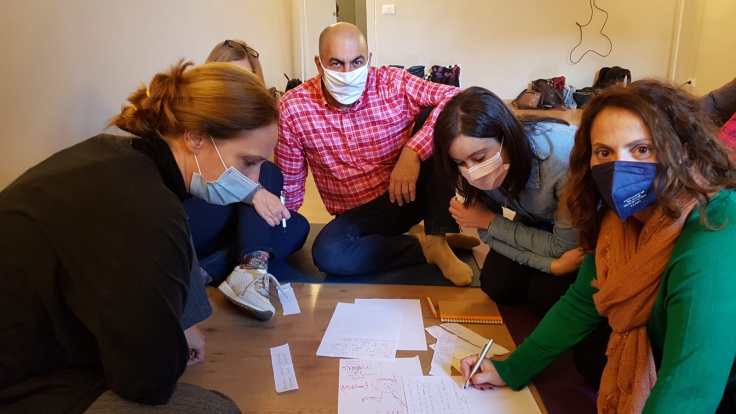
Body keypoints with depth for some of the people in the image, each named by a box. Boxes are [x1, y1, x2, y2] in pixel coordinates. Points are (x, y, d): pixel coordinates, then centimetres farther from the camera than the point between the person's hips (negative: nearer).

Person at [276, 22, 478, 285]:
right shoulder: (293, 107, -11)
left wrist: (413, 152, -34)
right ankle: (424, 246, -12)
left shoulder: (393, 84, -13)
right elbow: (289, 179, 0)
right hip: (358, 214, 1)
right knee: (327, 254, -32)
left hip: (412, 192, 0)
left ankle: (437, 240, -21)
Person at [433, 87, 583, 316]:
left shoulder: (560, 157, -40)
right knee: (496, 285, -10)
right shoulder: (473, 170, -26)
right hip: (537, 223, 4)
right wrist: (551, 264, -29)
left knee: (546, 294, -21)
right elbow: (490, 236, -15)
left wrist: (489, 221, -26)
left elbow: (565, 246, -27)